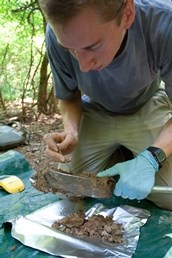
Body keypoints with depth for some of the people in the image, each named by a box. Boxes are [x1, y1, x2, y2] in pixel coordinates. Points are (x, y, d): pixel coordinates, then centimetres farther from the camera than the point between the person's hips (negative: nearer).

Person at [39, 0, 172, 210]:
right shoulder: (58, 36, -27)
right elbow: (69, 97, -7)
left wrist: (150, 158, -38)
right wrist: (71, 132, -27)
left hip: (146, 109, -1)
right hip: (96, 112, 2)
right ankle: (115, 156, 20)